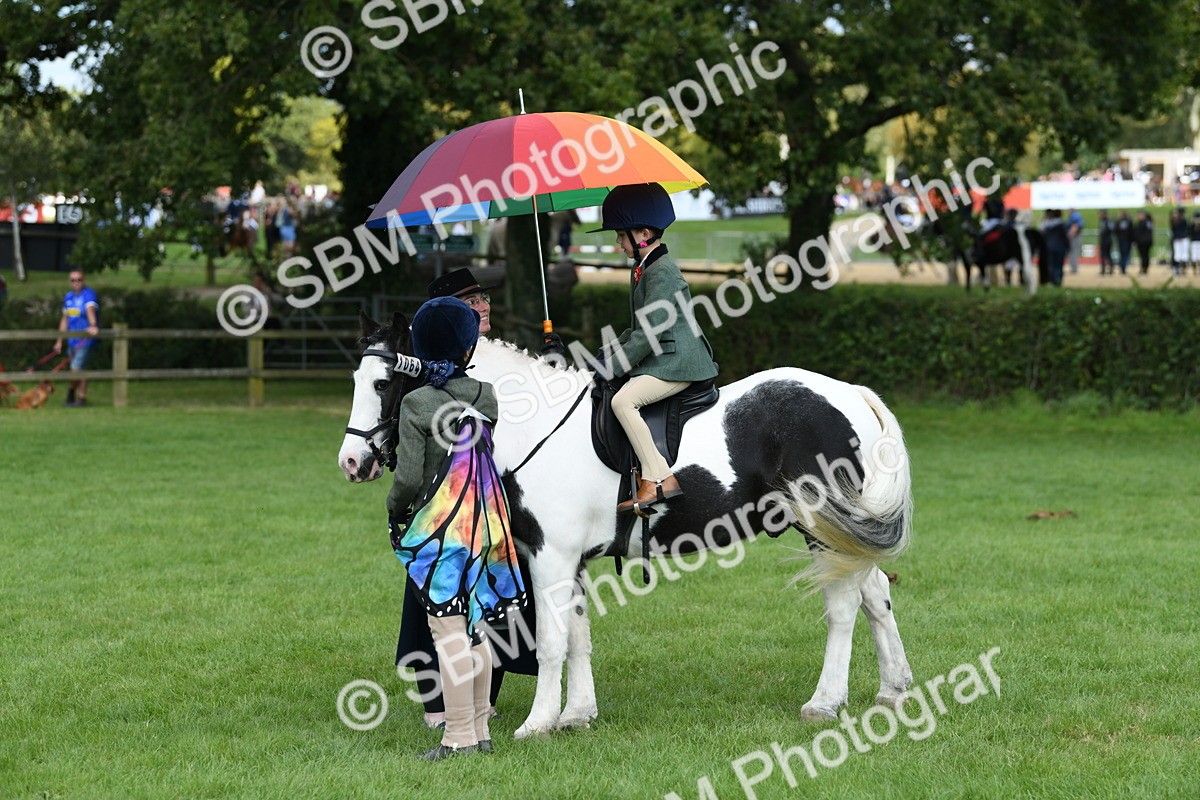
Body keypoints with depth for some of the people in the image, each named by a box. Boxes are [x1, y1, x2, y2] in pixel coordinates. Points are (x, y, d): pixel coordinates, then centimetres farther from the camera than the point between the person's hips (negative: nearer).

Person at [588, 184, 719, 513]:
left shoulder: (662, 272, -15)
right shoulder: (642, 270, 17)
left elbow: (648, 333, -21)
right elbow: (637, 330, 25)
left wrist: (609, 370, -18)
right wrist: (604, 357, 13)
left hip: (677, 363, -11)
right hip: (657, 360, 11)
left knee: (623, 400, -26)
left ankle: (659, 479, -26)